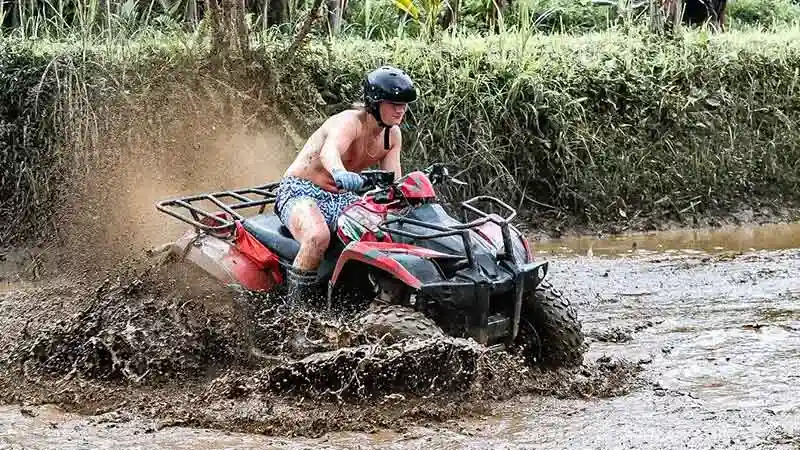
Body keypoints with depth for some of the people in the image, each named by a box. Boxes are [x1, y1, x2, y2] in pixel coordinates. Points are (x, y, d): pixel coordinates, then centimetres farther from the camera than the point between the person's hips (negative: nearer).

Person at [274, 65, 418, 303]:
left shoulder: (392, 135, 3)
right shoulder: (350, 122, -21)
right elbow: (329, 151, -44)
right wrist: (339, 173, -67)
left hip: (340, 198, 8)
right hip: (299, 191, -8)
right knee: (318, 236, -37)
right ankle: (294, 307, -29)